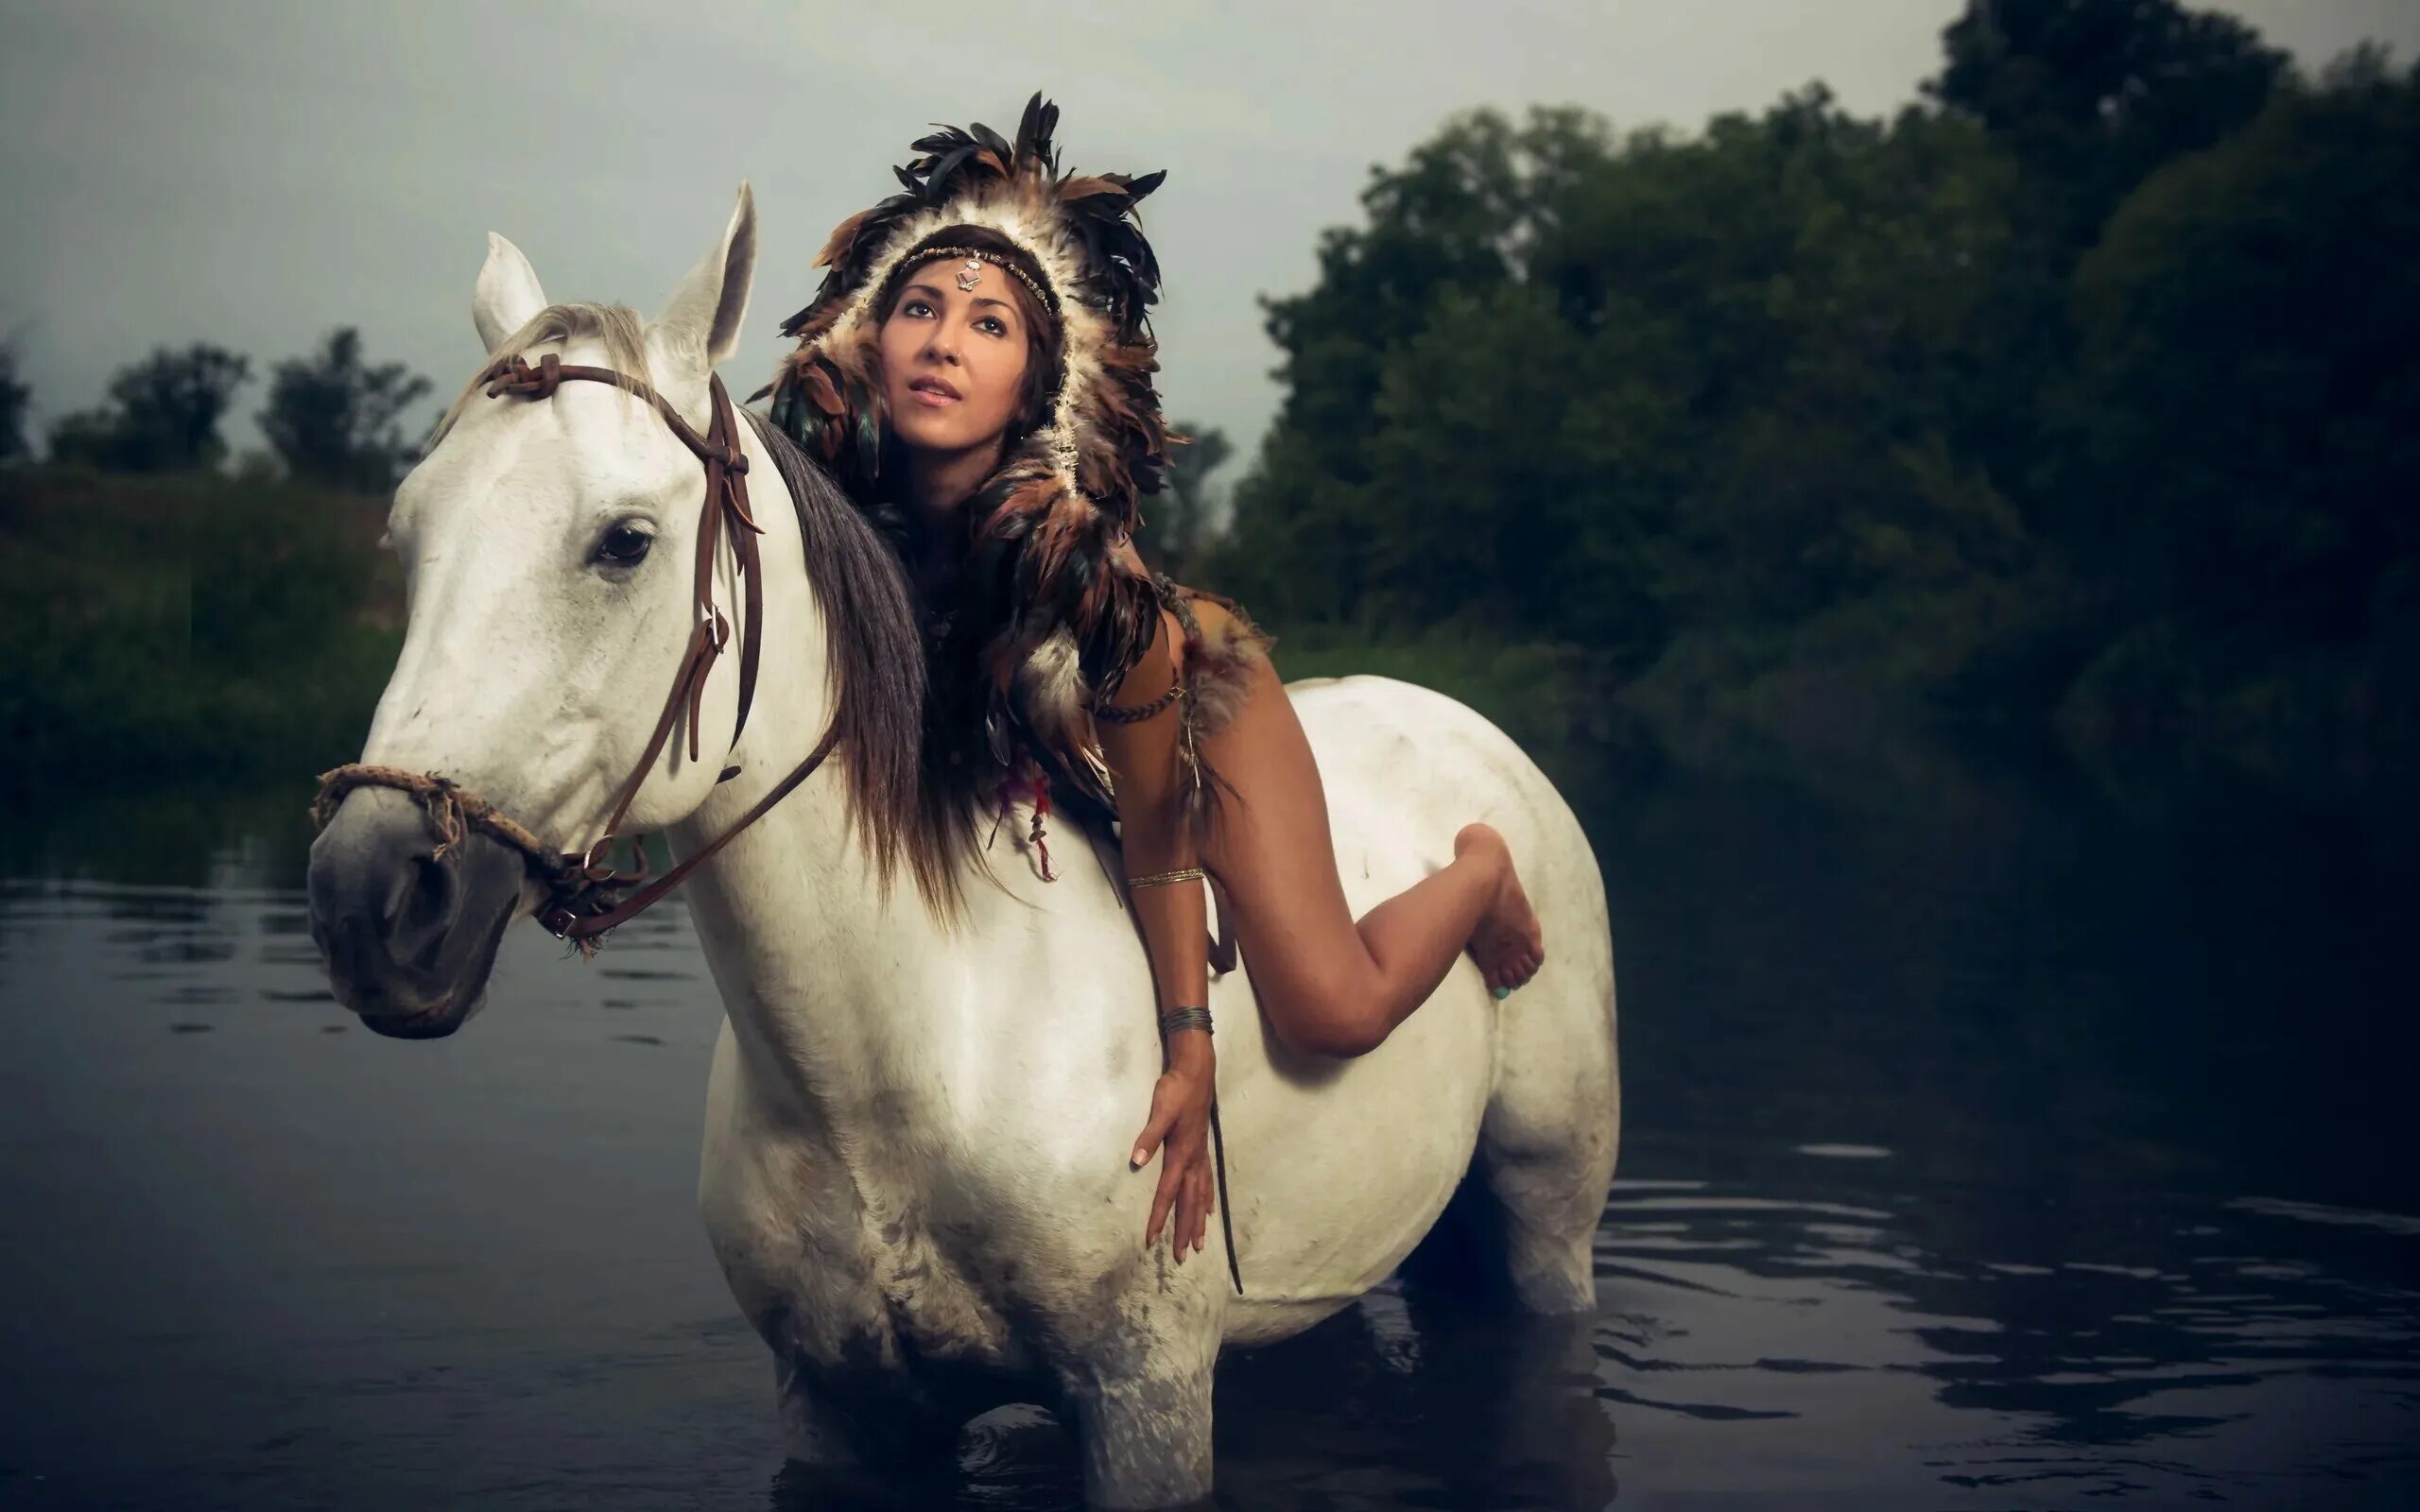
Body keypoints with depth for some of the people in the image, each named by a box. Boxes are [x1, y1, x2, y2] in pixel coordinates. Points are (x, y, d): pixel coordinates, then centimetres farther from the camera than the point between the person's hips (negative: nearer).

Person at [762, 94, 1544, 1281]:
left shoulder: (1076, 555, -42)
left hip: (1201, 698, -4)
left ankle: (1479, 869, 18)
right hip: (993, 762, 5)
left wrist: (1190, 1050, -24)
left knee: (1329, 1011, -14)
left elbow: (1156, 827, -30)